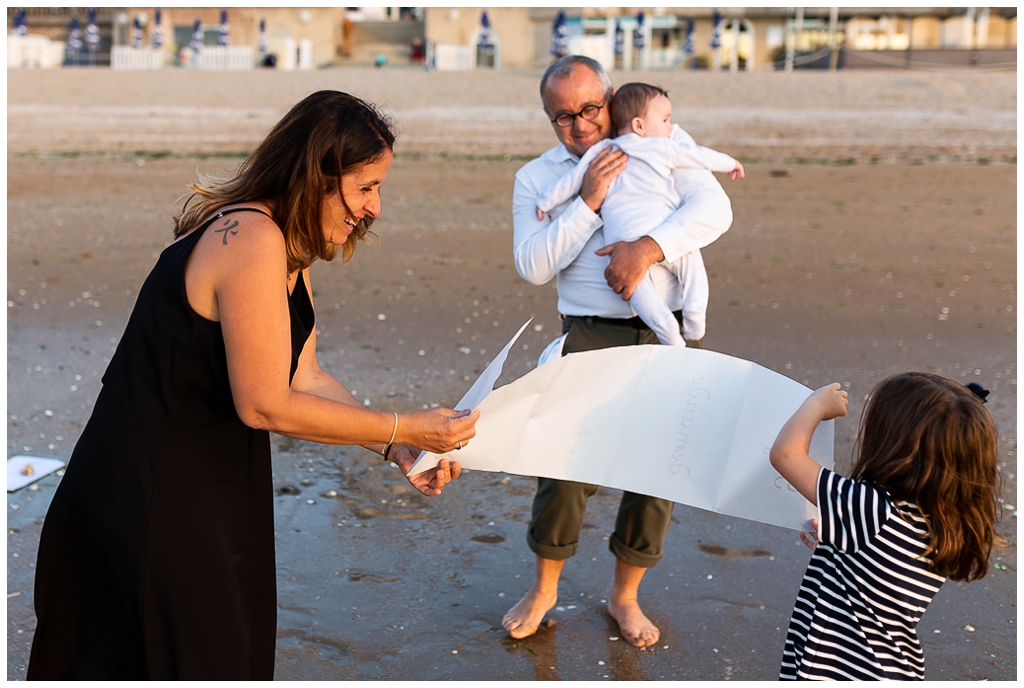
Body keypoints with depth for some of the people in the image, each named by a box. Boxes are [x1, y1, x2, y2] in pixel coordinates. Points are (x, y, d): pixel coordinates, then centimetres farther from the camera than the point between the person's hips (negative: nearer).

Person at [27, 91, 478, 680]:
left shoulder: (291, 250, 6)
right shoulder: (251, 240, -27)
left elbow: (305, 376, 5)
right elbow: (265, 405, -26)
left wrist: (396, 448, -3)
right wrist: (403, 429, -19)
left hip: (219, 487, 10)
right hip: (153, 493, -10)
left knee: (240, 649, 21)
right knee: (196, 660, 8)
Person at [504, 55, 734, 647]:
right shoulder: (536, 178, 9)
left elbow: (714, 209, -7)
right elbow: (533, 265, -4)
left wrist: (648, 247, -22)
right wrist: (588, 201, -13)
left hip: (669, 336, 1)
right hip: (592, 337, 0)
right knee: (568, 465, -6)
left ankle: (626, 595, 25)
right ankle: (544, 588, 20)